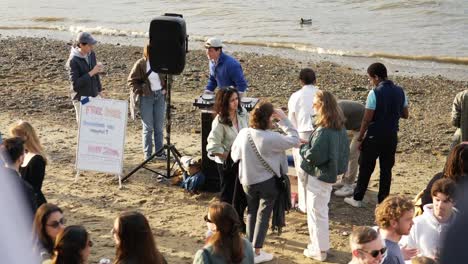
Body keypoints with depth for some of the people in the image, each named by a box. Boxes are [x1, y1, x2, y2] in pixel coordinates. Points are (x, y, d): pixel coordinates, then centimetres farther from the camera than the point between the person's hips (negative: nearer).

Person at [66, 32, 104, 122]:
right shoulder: (73, 60, -18)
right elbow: (75, 84, -22)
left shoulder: (91, 54, 0)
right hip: (81, 99, -6)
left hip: (94, 96, 6)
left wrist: (99, 91, 16)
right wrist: (91, 72, -25)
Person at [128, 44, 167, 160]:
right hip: (146, 98, -3)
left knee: (159, 127, 8)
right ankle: (147, 154, 8)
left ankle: (159, 152, 16)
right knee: (148, 128, 1)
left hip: (160, 96, 3)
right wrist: (139, 92, -12)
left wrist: (165, 89, 4)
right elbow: (131, 80, -2)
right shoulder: (140, 64, -7)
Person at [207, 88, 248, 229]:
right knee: (227, 195, 7)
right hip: (227, 163, -6)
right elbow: (213, 146, -24)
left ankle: (239, 222, 35)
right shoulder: (220, 121, -23)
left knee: (242, 194, 17)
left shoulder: (242, 113, -7)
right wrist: (227, 157, -17)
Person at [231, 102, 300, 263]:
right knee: (263, 215, 8)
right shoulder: (271, 138, -25)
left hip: (247, 180, 5)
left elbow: (234, 153, 5)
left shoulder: (243, 133, -9)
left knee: (252, 213, 20)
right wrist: (284, 120, -13)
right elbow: (295, 140, -16)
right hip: (267, 181, -5)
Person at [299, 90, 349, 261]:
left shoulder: (323, 131, -27)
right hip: (330, 173, 9)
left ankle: (319, 250, 14)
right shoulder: (340, 127, 2)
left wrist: (303, 147, -9)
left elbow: (313, 155, -27)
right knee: (322, 210, 22)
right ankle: (321, 243, 35)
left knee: (316, 212, 4)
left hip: (319, 176, -9)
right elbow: (344, 149, 12)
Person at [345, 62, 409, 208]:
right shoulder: (400, 91, 1)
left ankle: (357, 198, 18)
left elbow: (367, 119, -15)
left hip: (375, 136, -5)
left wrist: (360, 137, -6)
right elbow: (405, 115, 8)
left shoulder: (374, 93, -17)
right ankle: (383, 200, 16)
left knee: (366, 168, 9)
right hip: (392, 136, 5)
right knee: (386, 169, 12)